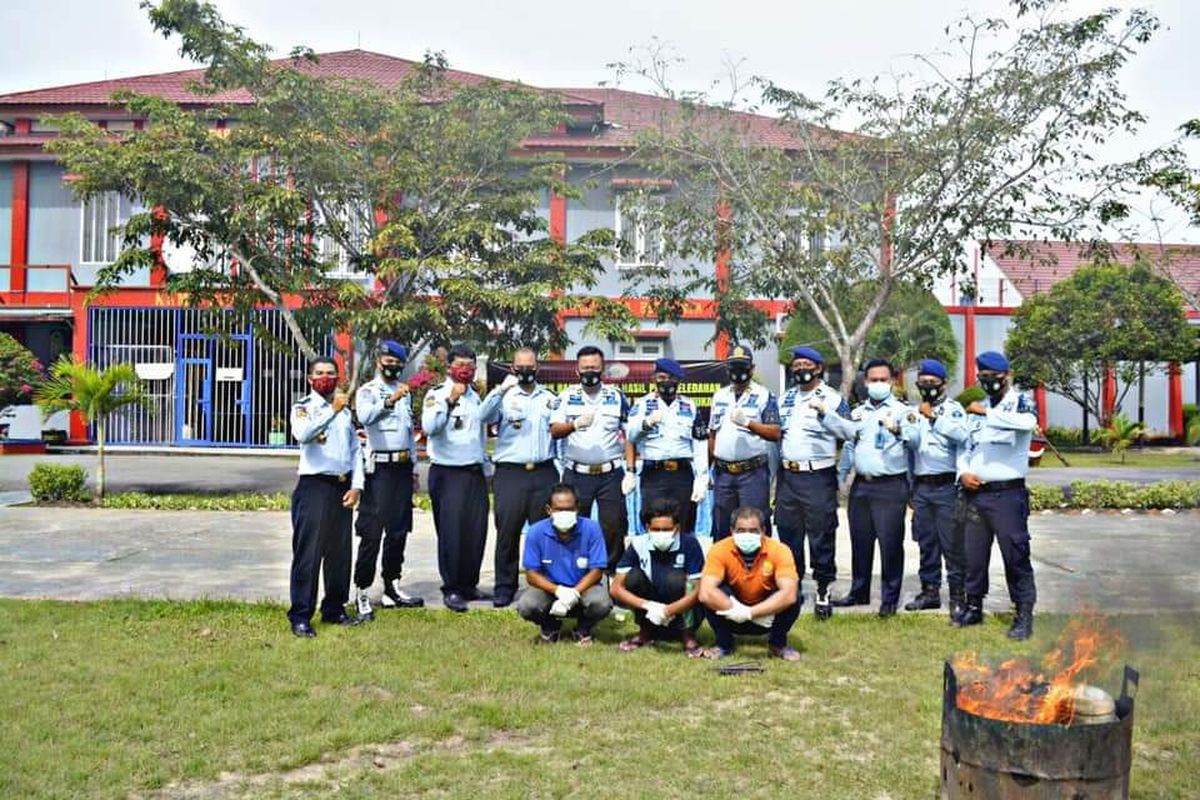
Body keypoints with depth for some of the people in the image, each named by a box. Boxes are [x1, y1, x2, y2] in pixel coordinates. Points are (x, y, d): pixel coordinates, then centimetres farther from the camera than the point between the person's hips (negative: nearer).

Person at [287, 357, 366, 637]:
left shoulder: (346, 411, 16)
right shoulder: (303, 408, -1)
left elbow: (355, 450, 13)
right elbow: (303, 434, -23)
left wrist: (357, 485, 2)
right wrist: (332, 410, -32)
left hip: (343, 488, 6)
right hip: (314, 486, -6)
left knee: (340, 552, 10)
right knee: (309, 553, -5)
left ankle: (334, 609, 22)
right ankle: (300, 616, 1)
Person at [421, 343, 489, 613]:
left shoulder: (476, 395, 15)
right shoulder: (437, 394, -6)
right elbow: (429, 427, -24)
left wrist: (486, 468, 21)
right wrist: (450, 400, -29)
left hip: (475, 473, 6)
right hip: (447, 474, -6)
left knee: (476, 532, 7)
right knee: (452, 532, -5)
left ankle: (469, 585, 20)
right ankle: (451, 589, 5)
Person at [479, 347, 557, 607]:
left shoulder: (550, 398, 16)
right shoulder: (504, 396, 7)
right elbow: (485, 416, -12)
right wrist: (500, 389, -25)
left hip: (544, 473, 2)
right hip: (510, 473, -2)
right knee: (507, 532, -1)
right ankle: (504, 587, 8)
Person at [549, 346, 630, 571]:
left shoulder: (617, 396, 6)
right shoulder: (567, 396, 4)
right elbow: (554, 430, -7)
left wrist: (631, 471, -3)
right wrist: (575, 424, -27)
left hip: (611, 473, 0)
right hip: (576, 474, 0)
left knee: (614, 527, -2)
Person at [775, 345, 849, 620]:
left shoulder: (833, 399, -1)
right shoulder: (785, 398, 16)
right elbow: (775, 432, 21)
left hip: (818, 477, -5)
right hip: (787, 475, 5)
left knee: (821, 535, -2)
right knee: (788, 533, 10)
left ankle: (823, 590, 6)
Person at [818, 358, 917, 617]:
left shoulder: (902, 410, -2)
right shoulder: (858, 412, 14)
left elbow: (914, 434, -21)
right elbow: (846, 431, -5)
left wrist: (897, 429, -42)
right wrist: (824, 413, -20)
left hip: (890, 486, -5)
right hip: (861, 485, 5)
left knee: (890, 543, -2)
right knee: (860, 541, 13)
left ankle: (890, 598, 8)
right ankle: (858, 592, 25)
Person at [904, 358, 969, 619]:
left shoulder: (953, 408, -1)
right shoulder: (915, 411, 17)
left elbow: (962, 434, -22)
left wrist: (934, 417, -21)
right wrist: (910, 487, 18)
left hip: (946, 486, -6)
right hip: (921, 486, 6)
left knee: (952, 543, -5)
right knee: (926, 543, 11)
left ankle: (957, 595, 1)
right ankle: (930, 591, 20)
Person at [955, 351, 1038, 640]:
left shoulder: (1021, 403, -4)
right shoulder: (978, 407, 14)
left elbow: (1028, 423, -29)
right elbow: (965, 445, 17)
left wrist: (987, 412, -32)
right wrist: (963, 473, -2)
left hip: (1007, 494, -6)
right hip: (975, 494, 6)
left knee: (1015, 555, -2)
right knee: (974, 555, 13)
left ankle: (1024, 614, 5)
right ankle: (974, 606, 25)